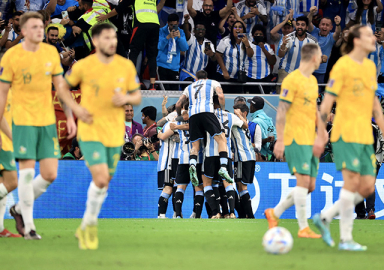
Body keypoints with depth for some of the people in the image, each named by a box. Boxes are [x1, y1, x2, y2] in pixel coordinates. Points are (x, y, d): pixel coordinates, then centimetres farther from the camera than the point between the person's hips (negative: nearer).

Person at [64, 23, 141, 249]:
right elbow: (63, 87, 8)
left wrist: (126, 98, -15)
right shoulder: (83, 66, -8)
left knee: (104, 183, 12)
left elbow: (137, 97, 7)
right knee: (101, 180, -18)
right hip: (90, 132, -4)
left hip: (115, 133, 4)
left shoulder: (126, 66, -1)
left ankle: (87, 228, 31)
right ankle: (90, 226, 1)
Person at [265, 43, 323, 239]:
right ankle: (303, 228, -8)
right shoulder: (292, 80, -10)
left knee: (309, 186, 5)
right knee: (303, 180, -12)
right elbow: (281, 112, -12)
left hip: (310, 140, 9)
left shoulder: (313, 81, 17)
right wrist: (280, 140, -16)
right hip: (296, 139, -9)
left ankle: (275, 213, 18)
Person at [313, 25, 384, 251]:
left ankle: (325, 218, 16)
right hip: (346, 133, -8)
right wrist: (321, 135, -11)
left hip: (365, 137, 8)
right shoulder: (343, 66, -9)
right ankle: (346, 239, -5)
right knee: (352, 182, -11)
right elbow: (327, 102, -9)